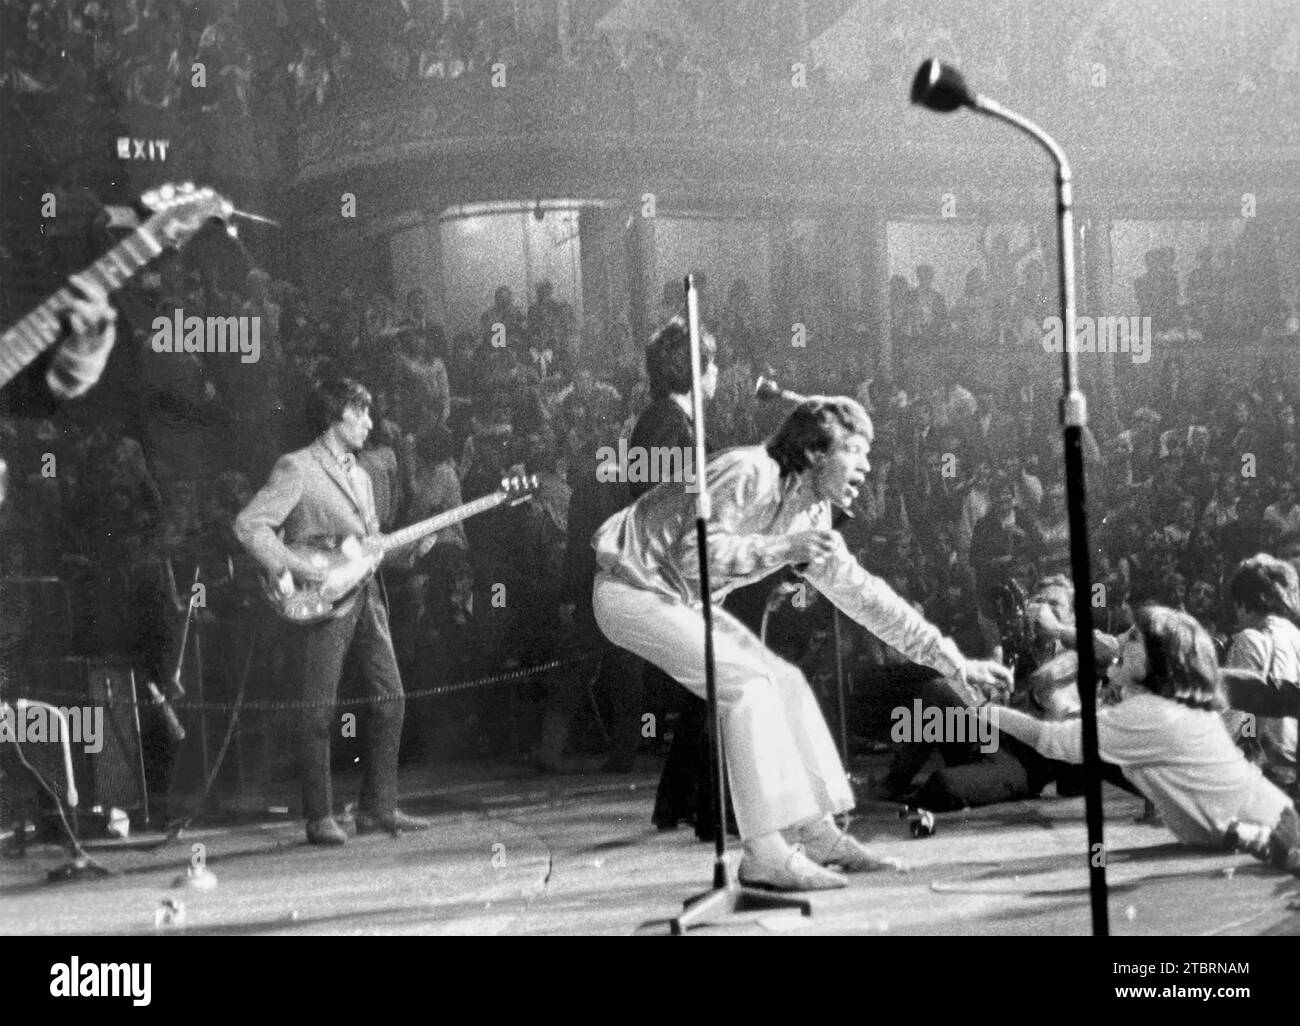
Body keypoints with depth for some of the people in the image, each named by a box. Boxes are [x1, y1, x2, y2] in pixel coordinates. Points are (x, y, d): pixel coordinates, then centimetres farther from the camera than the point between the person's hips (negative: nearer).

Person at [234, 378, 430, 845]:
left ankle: (378, 808, 14)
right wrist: (293, 565, -22)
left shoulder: (359, 474, 19)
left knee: (390, 698, 6)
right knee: (318, 713, -4)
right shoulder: (297, 469, -8)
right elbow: (248, 524, -15)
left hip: (365, 600, 8)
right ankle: (320, 819, 3)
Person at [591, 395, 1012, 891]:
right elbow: (695, 555, -30)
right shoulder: (750, 474, -22)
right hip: (633, 588, -10)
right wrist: (785, 548, -33)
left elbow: (860, 593, 9)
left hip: (680, 599, 10)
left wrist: (950, 659, 6)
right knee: (747, 683, -20)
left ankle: (817, 834, 11)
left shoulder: (811, 515, 5)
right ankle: (765, 855, -21)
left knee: (783, 683, 4)